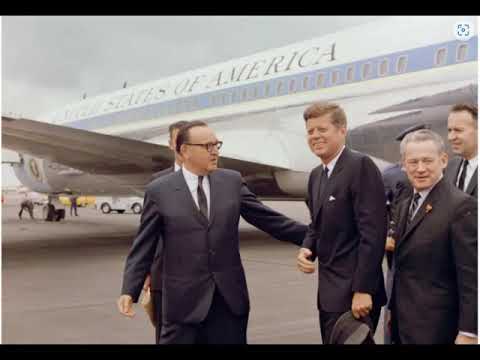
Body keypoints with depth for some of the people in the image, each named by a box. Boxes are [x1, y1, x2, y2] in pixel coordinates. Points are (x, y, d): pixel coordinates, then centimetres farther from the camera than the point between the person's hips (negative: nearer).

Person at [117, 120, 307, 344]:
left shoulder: (232, 181, 4)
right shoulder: (159, 191, -3)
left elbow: (267, 219, 8)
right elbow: (143, 247, -2)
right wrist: (129, 291, -11)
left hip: (229, 297, 3)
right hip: (184, 300, -2)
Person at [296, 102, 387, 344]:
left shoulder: (361, 166, -15)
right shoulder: (316, 175, 12)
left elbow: (373, 231, -20)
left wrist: (362, 290, -22)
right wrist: (307, 249, -1)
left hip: (354, 291, -8)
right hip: (329, 290, 8)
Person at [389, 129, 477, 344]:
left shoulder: (461, 205, -16)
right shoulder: (406, 205, 10)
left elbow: (471, 276, -17)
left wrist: (468, 332, -18)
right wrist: (393, 310, 15)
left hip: (434, 327, -7)